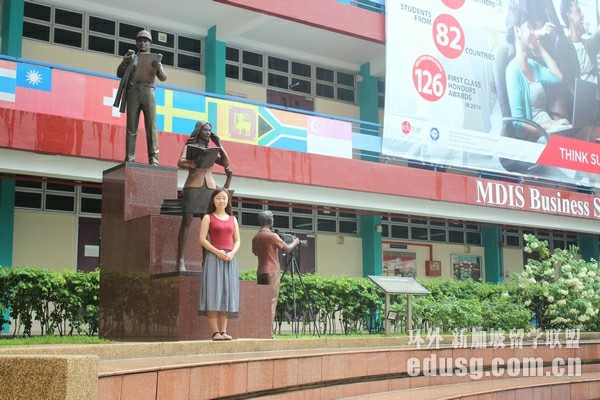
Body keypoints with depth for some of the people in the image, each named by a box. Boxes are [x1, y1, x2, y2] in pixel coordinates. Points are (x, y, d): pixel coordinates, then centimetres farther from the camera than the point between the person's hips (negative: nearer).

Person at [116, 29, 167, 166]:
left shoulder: (154, 59, 19)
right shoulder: (131, 58, 19)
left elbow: (163, 78, 8)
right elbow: (119, 74, 14)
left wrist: (159, 68, -15)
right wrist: (124, 62, -5)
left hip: (148, 92, 0)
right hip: (133, 92, 0)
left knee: (151, 125, -10)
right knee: (131, 126, -6)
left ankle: (153, 159, -16)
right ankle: (129, 158, -10)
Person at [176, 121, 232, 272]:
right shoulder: (189, 147, 13)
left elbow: (226, 163, 13)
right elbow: (180, 162, -4)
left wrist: (219, 145, 12)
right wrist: (195, 163, -22)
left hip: (210, 187, 4)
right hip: (193, 186, -4)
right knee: (186, 221, -11)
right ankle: (180, 260, -15)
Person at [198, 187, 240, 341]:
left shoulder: (232, 219, 16)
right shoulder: (208, 218, 4)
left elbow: (237, 240, 13)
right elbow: (202, 239, -4)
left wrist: (232, 253, -7)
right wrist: (217, 252, -15)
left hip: (230, 259, 4)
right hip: (214, 258, -4)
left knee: (227, 294, 2)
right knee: (213, 294, -9)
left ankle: (224, 331, 5)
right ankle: (215, 332, -9)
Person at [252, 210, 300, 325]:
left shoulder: (255, 237, 11)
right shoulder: (272, 236, -10)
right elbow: (287, 249, -6)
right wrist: (295, 242, 12)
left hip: (260, 272, 7)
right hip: (272, 272, -7)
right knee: (271, 302, -6)